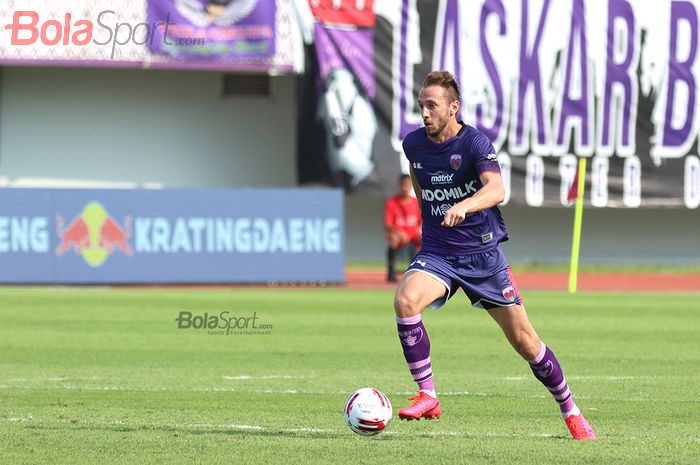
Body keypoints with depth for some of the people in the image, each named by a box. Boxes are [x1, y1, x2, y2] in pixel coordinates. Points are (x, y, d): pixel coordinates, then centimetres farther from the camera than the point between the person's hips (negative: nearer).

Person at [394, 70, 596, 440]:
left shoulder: (475, 143, -15)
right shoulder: (413, 144, 0)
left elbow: (496, 189, -33)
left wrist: (464, 206, -52)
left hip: (483, 253, -3)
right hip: (437, 253, 3)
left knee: (524, 341, 2)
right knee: (405, 300, -29)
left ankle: (570, 412, 22)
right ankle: (427, 397, -22)